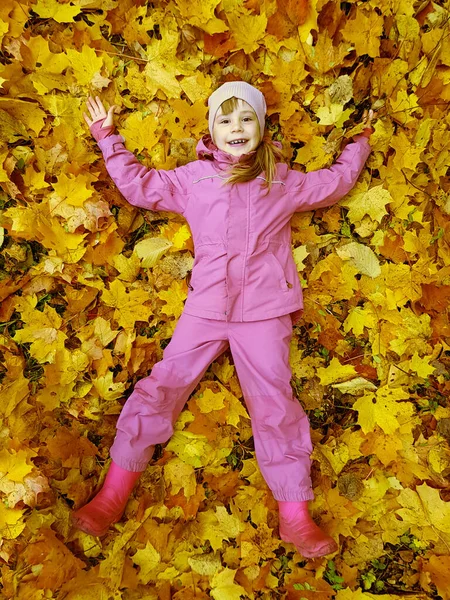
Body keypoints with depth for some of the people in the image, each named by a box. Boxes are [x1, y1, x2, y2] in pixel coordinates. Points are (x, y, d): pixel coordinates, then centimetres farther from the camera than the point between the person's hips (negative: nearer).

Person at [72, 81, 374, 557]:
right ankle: (112, 494, 5)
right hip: (205, 307, 1)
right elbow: (139, 185, 22)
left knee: (274, 402, -4)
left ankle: (295, 516, 7)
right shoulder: (194, 178, 17)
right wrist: (108, 139, 23)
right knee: (162, 384, -6)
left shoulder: (284, 181, 18)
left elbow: (336, 181, 31)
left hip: (265, 309, 0)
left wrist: (359, 143, 37)